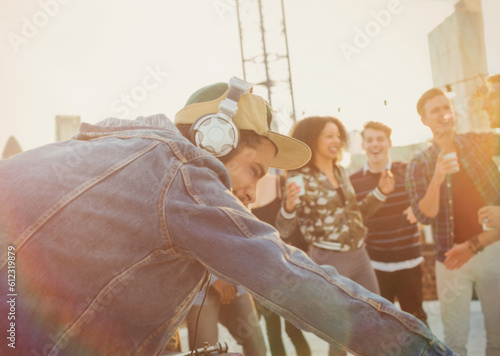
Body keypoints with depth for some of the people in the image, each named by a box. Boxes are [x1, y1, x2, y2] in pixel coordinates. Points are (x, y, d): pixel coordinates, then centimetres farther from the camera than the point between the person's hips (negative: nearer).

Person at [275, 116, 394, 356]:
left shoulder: (341, 172, 8)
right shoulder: (301, 178, -11)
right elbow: (284, 231, -13)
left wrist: (381, 192, 5)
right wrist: (289, 205, -33)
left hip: (359, 256, 6)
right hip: (328, 261, -6)